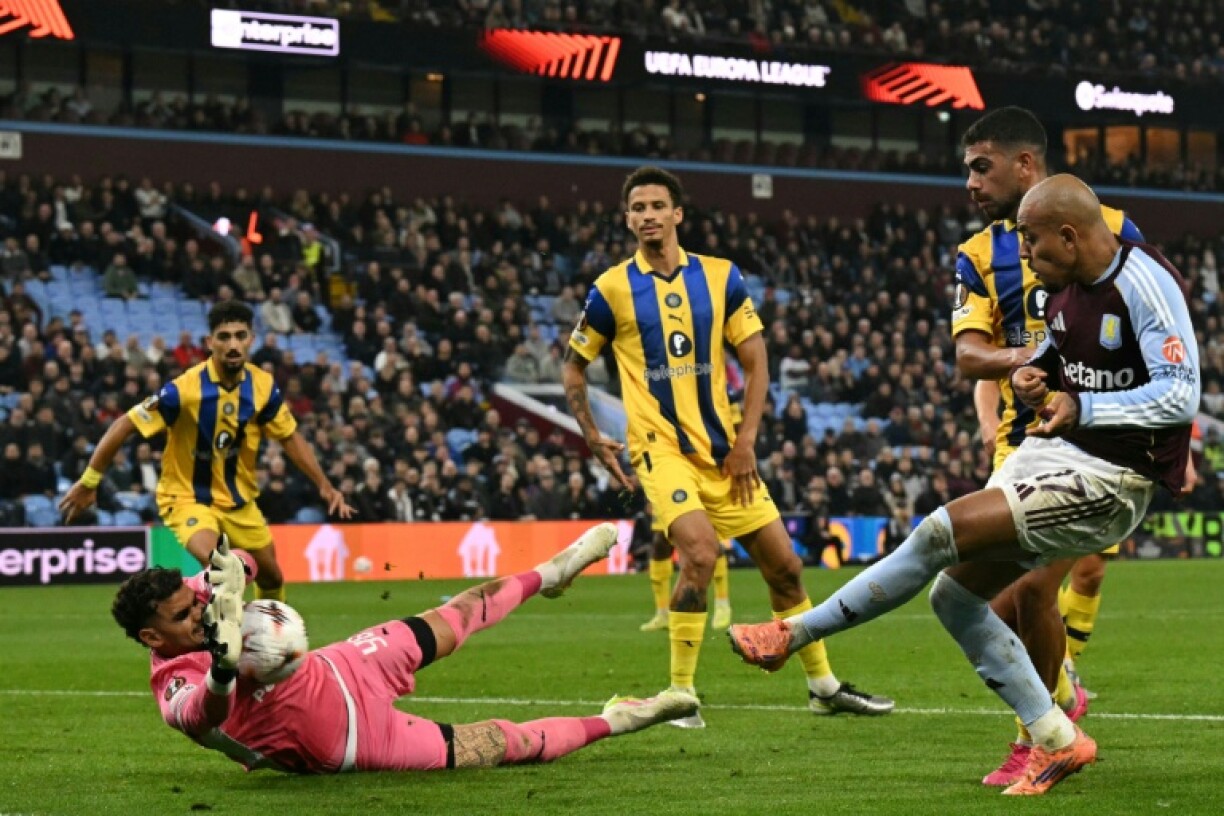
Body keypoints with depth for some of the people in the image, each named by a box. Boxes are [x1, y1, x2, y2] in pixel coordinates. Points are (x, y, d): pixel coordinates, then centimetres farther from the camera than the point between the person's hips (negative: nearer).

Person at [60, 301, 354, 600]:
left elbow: (290, 438, 4)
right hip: (187, 497, -5)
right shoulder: (185, 389, -26)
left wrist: (324, 486, -2)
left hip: (239, 499, 6)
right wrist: (88, 482, -20)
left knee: (271, 577, 16)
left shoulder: (263, 386, -11)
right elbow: (124, 426, -21)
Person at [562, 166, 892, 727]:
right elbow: (573, 367, 9)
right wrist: (592, 438, -3)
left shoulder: (720, 277, 4)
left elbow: (756, 362, 6)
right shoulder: (612, 290, -2)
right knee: (700, 550, -26)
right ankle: (679, 693, -15)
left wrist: (746, 441, -3)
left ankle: (823, 685, 23)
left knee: (784, 564, 6)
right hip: (661, 448, -4)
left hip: (723, 449, 4)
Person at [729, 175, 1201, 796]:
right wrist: (1031, 376, 2)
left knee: (940, 534, -18)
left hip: (1111, 479, -10)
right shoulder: (1065, 285, 7)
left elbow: (1182, 395, -25)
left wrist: (1082, 410, -29)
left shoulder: (1144, 285, -19)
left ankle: (794, 634, -4)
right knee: (955, 594, 5)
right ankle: (1057, 742, 11)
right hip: (1052, 451, 10)